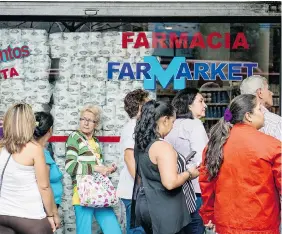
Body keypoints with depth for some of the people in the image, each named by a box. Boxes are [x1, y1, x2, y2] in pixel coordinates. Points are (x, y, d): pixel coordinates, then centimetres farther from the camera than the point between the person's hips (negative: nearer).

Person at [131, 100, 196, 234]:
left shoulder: (140, 143, 7)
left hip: (144, 203, 8)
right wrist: (189, 173, -10)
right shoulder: (162, 147, -20)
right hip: (163, 209, -8)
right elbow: (170, 183, -27)